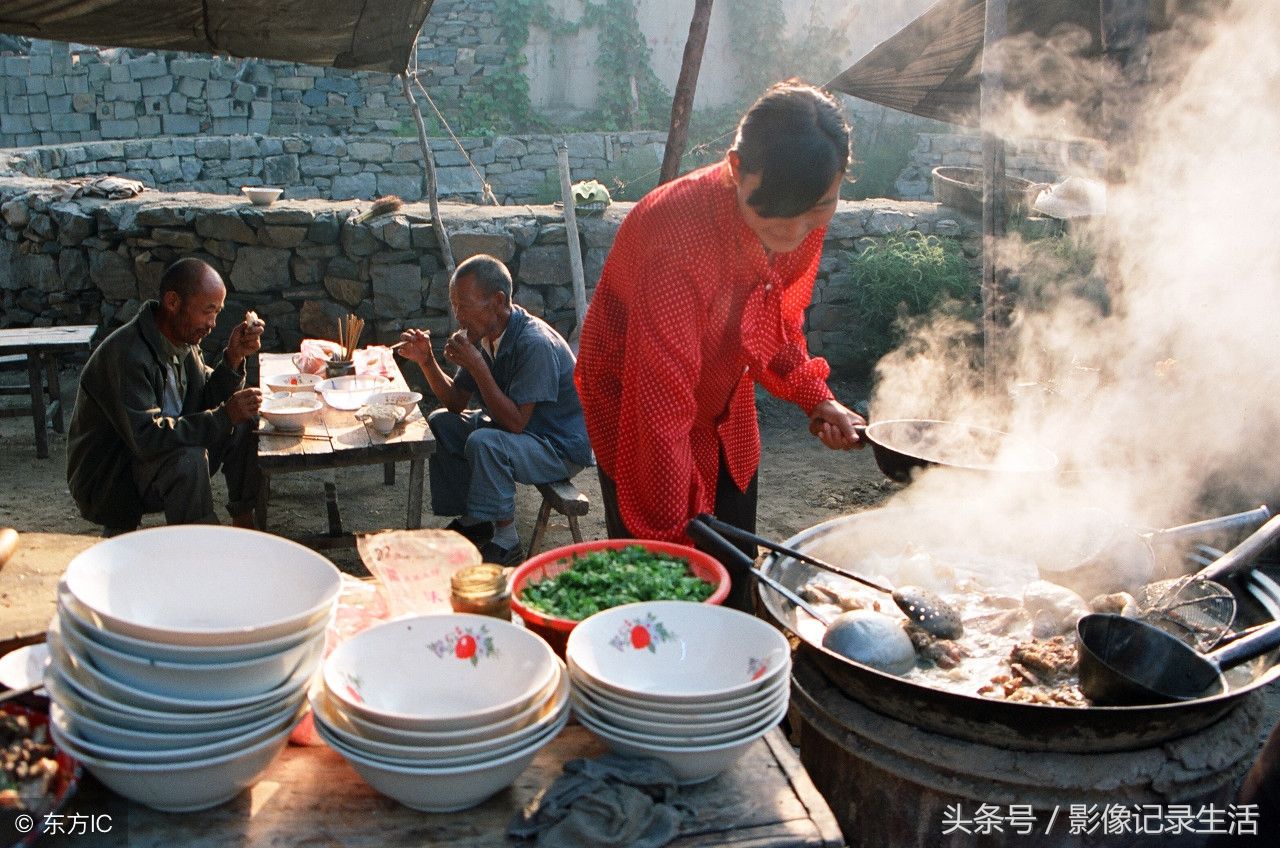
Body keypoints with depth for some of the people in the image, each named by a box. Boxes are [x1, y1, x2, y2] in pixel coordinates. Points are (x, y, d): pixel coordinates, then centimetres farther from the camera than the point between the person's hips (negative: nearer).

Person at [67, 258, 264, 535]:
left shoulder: (183, 340, 1)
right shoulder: (127, 355, -28)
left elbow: (207, 403, 2)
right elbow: (146, 437, -35)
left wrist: (233, 358, -14)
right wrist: (224, 416, -35)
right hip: (104, 480, -9)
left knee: (244, 422, -2)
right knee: (189, 457, -34)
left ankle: (244, 522, 4)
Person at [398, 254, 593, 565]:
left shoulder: (535, 344, -28)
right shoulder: (483, 336, -1)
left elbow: (515, 422, -30)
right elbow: (456, 402, 7)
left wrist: (477, 366, -30)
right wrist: (427, 361, -7)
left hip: (562, 448, -9)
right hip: (515, 429, 10)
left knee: (484, 443, -32)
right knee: (440, 424, 6)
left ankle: (505, 539, -15)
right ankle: (471, 520, 13)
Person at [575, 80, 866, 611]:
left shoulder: (799, 220, -14)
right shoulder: (679, 238, -36)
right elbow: (660, 405, -36)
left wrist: (815, 397, -5)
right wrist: (665, 538, -33)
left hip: (727, 414, 7)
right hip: (637, 405, -6)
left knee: (736, 576, 14)